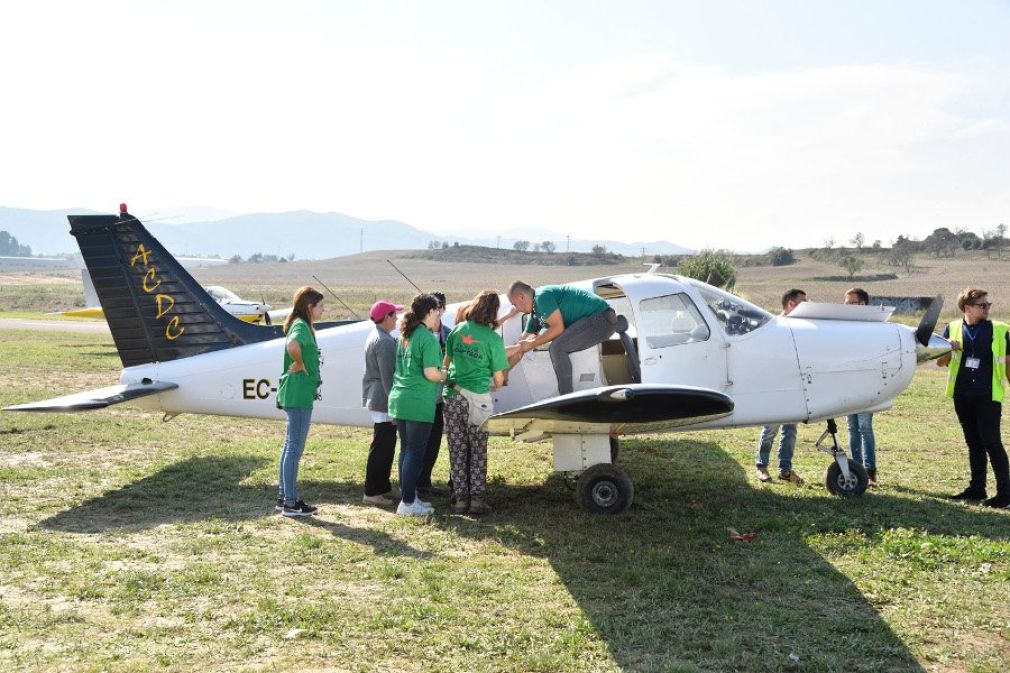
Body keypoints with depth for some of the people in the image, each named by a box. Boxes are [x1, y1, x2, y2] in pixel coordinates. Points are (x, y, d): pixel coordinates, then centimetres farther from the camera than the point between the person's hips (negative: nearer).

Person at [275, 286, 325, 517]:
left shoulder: (301, 325, 14)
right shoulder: (301, 326, -16)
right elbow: (292, 345, -38)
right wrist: (300, 365, -22)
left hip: (295, 394, 10)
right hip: (299, 395, -10)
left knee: (290, 446, 15)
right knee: (295, 448, -4)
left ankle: (284, 497, 24)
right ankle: (290, 503, 2)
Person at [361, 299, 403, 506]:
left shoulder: (374, 337, 16)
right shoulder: (385, 342, -18)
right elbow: (388, 376, -21)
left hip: (376, 399, 11)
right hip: (384, 401, -11)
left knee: (384, 445, 17)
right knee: (382, 447, -6)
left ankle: (381, 487, 25)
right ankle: (372, 492, -2)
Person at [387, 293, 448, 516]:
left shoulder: (406, 336, 14)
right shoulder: (428, 338, -13)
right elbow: (430, 373, -20)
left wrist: (440, 372, 22)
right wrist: (445, 376, -1)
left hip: (399, 399, 9)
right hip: (418, 403, -8)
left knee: (406, 449, 15)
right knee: (415, 452, -2)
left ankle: (408, 497, 22)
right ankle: (407, 502, 0)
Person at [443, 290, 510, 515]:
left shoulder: (457, 330, 4)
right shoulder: (493, 338, -7)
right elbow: (498, 378, -3)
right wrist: (498, 384, 19)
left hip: (453, 396, 3)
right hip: (478, 398, -3)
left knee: (457, 450, 10)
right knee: (478, 451, 8)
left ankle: (460, 498, 11)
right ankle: (477, 498, 8)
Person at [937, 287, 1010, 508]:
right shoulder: (952, 329, 6)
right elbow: (941, 362, 8)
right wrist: (949, 349, -13)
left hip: (988, 395, -3)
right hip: (962, 394, 4)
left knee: (991, 441, -7)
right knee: (973, 442, 12)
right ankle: (977, 488, 20)